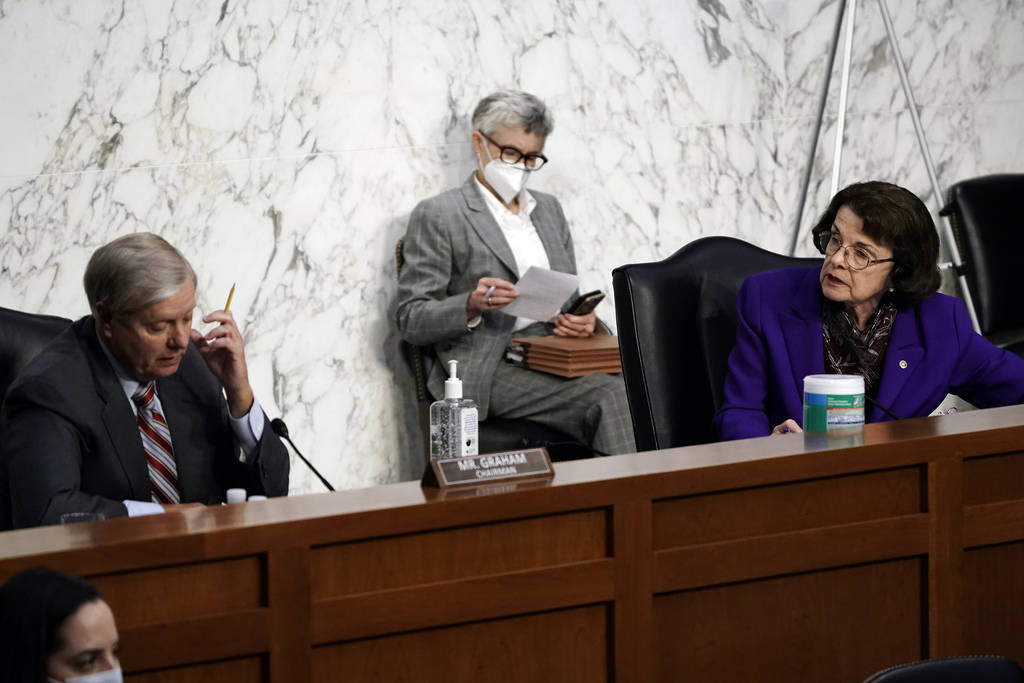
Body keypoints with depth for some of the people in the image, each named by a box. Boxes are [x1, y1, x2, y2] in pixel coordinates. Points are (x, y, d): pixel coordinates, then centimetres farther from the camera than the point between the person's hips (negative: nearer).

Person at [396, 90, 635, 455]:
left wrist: (581, 319, 1)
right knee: (612, 394, -30)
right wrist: (472, 305, -20)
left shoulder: (548, 209, 23)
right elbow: (411, 321, -1)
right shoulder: (437, 216, 3)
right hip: (492, 369, -6)